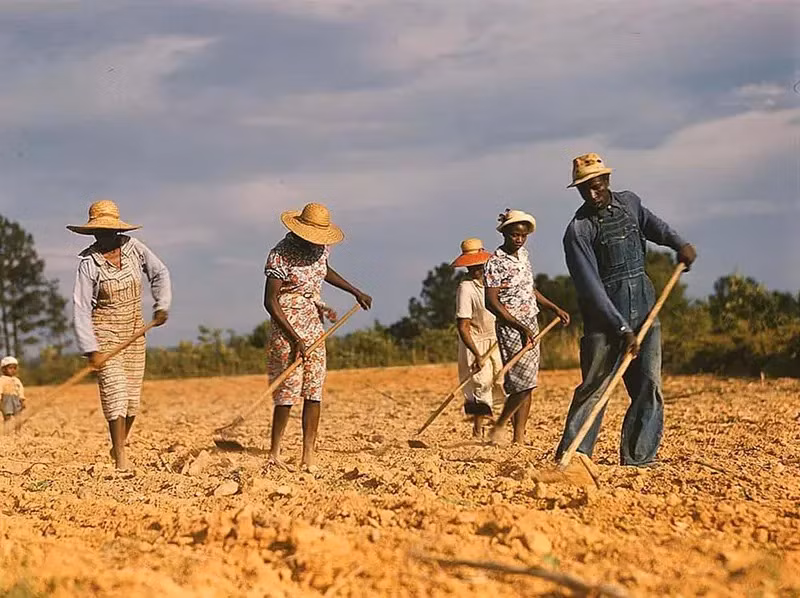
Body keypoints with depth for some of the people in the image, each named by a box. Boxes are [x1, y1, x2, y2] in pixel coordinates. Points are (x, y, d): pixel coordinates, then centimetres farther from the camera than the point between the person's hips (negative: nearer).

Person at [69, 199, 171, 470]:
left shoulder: (132, 247, -3)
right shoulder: (89, 263, -13)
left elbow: (159, 273, 9)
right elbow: (81, 309, -15)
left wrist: (162, 305, -6)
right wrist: (90, 349, -21)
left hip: (134, 331, 4)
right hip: (105, 333, -4)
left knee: (132, 394, 8)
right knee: (114, 390, -13)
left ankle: (119, 446, 28)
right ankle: (121, 458, -13)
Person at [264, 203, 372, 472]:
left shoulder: (321, 247, 4)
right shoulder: (281, 255, -17)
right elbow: (270, 301, -19)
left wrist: (355, 292, 30)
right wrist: (293, 338, -24)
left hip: (314, 327, 7)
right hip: (287, 327, -7)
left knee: (314, 391, 1)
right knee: (289, 391, -7)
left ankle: (308, 458, 2)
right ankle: (274, 453, 7)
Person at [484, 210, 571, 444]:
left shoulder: (523, 254, 11)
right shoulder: (495, 262, -14)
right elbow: (491, 301, -20)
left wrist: (554, 308, 21)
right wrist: (519, 327, -23)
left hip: (531, 325, 8)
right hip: (511, 327, -8)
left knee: (527, 384, 5)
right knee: (524, 382, -13)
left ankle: (519, 437, 7)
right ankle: (498, 427, 0)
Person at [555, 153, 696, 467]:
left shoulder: (629, 202, 8)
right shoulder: (578, 231, -10)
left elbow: (652, 224, 31)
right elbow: (591, 287, -17)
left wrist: (678, 243, 9)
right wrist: (622, 329, -23)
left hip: (645, 309, 5)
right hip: (605, 316, -5)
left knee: (649, 385, -1)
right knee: (593, 386, -9)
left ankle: (637, 456, 2)